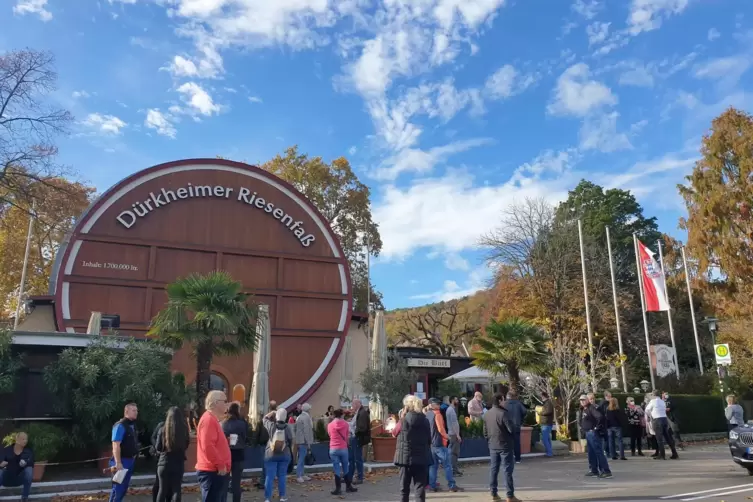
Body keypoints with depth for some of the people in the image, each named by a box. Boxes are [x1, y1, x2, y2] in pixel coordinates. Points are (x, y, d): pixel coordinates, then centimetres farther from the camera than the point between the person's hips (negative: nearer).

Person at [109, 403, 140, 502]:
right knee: (118, 487, -3)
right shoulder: (120, 425, -16)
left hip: (130, 460, 8)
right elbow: (116, 446, -22)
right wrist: (118, 463, -26)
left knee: (124, 487, 15)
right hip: (122, 461, -8)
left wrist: (134, 458, 13)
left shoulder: (132, 425, 10)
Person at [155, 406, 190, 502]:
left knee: (162, 490, 12)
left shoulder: (162, 429, -9)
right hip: (178, 464, 0)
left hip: (164, 463, 0)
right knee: (176, 490, 8)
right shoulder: (184, 430, -8)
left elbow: (157, 448, 0)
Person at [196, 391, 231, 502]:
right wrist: (220, 465, -19)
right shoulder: (208, 419, -16)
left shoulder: (213, 419, 16)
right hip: (212, 472, -10)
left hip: (216, 471, 10)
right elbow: (207, 446, -25)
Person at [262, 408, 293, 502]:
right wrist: (289, 450, 19)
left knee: (270, 476, 3)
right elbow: (291, 441, 2)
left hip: (271, 455, -1)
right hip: (284, 455, 1)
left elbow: (265, 418, 10)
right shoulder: (287, 428, -9)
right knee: (282, 476, 11)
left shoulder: (271, 426, -10)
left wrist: (273, 412, 9)